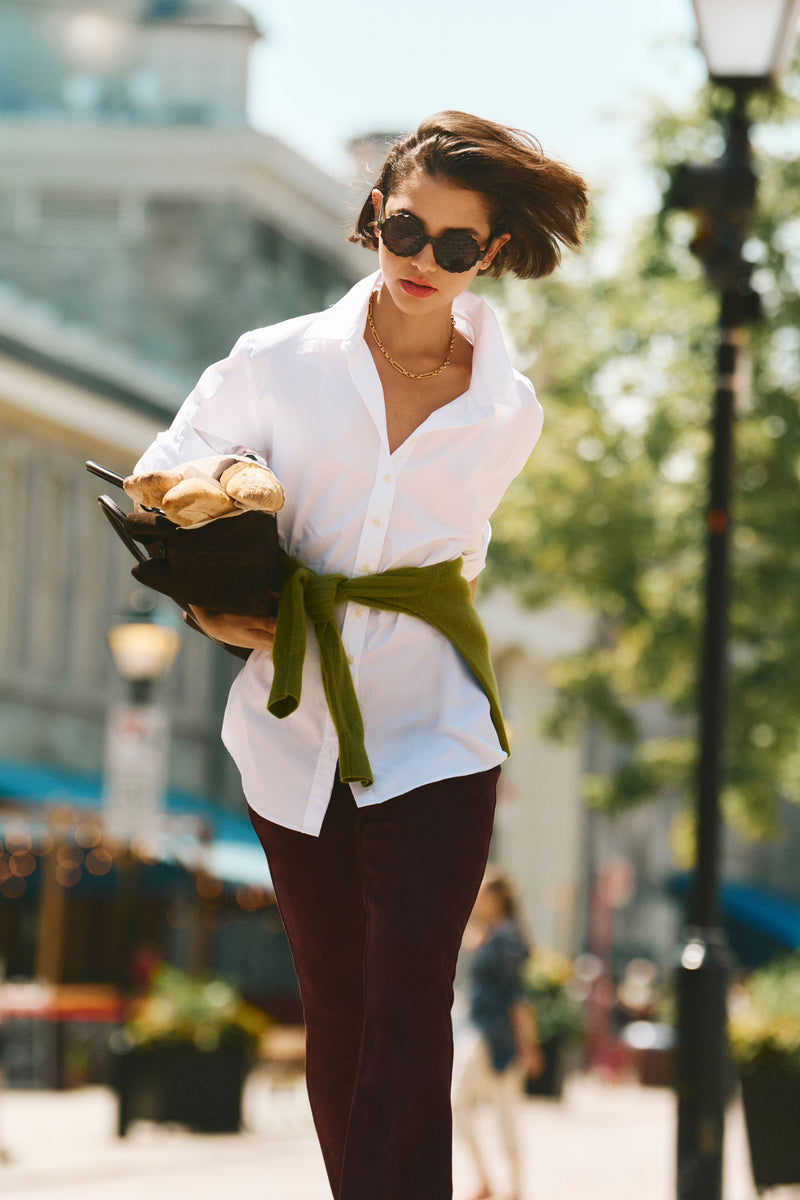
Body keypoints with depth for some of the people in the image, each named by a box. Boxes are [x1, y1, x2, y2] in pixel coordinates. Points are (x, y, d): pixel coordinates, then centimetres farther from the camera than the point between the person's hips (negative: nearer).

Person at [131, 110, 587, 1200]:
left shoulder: (509, 412, 3)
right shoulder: (276, 365, -1)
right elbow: (166, 484, 9)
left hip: (435, 747, -1)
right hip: (296, 737, 1)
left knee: (409, 1010, -13)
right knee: (335, 1009, 9)